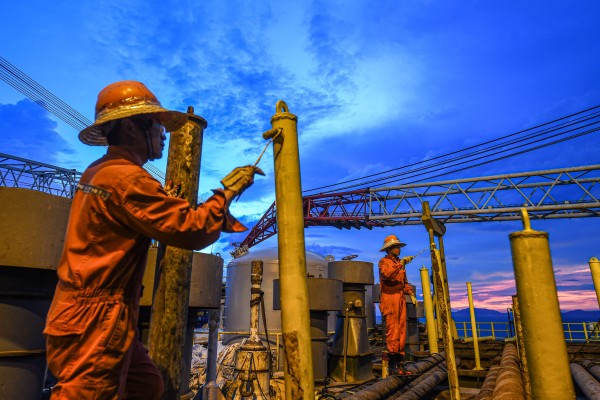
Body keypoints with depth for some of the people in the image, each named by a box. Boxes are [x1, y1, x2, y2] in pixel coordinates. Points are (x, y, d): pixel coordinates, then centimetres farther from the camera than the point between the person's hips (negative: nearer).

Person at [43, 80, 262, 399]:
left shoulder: (97, 171, 12)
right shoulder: (126, 178, -20)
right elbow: (192, 231, -22)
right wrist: (229, 191, -11)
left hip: (84, 315, 10)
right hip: (95, 324, -10)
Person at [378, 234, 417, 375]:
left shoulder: (400, 263, 21)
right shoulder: (384, 261, -2)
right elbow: (387, 274, -23)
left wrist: (411, 294, 11)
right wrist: (401, 264, -25)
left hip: (401, 299, 8)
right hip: (389, 299, -8)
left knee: (402, 332, 8)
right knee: (392, 333, -9)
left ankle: (400, 364, 15)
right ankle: (391, 366, -5)